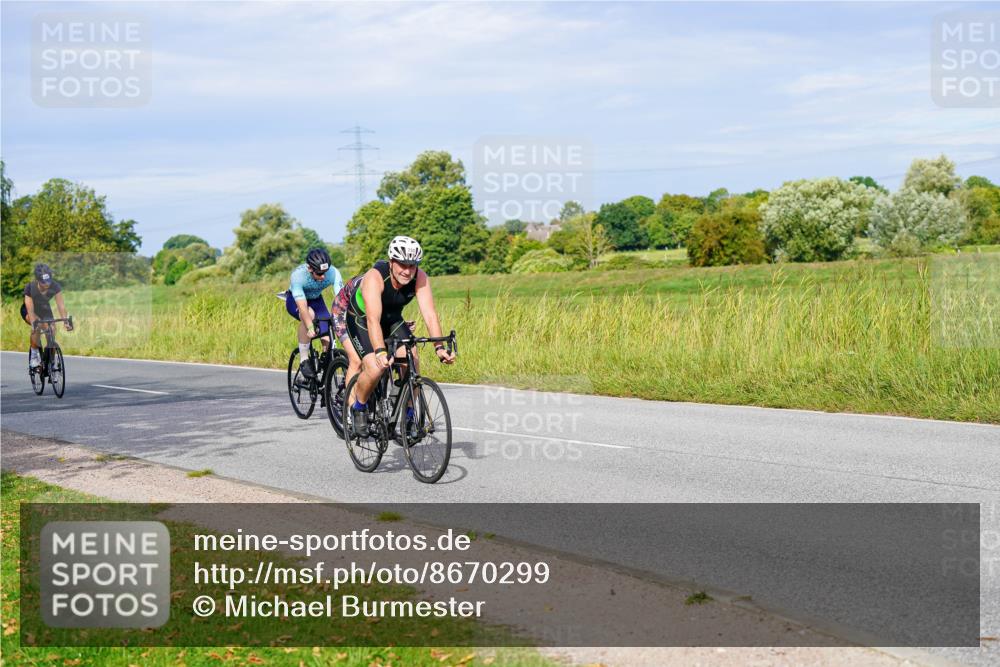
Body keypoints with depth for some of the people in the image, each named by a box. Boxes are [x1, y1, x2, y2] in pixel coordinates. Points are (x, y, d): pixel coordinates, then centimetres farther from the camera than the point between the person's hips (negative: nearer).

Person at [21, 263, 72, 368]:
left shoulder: (55, 287, -28)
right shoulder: (30, 288, -34)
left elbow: (61, 305, -30)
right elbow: (30, 309, -38)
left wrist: (66, 321, -41)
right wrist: (33, 324, -53)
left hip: (45, 310, 3)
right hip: (28, 311, -3)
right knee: (37, 326, -34)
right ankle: (34, 353, -16)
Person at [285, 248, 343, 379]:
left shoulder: (333, 273, -31)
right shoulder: (298, 275, -38)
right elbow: (302, 306, -45)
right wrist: (310, 328, -58)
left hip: (315, 300, 3)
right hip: (295, 300, -3)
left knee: (328, 340, -17)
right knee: (309, 315, -37)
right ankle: (304, 361, -25)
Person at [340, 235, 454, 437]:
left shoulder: (420, 278, -25)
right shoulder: (375, 277, -37)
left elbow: (430, 314, -32)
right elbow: (373, 320, -46)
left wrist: (439, 347, -46)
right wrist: (380, 352, -60)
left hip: (392, 318, 4)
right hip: (360, 318, -4)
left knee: (411, 360, -19)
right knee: (375, 368, -24)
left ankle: (409, 416, -3)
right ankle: (358, 409, 4)